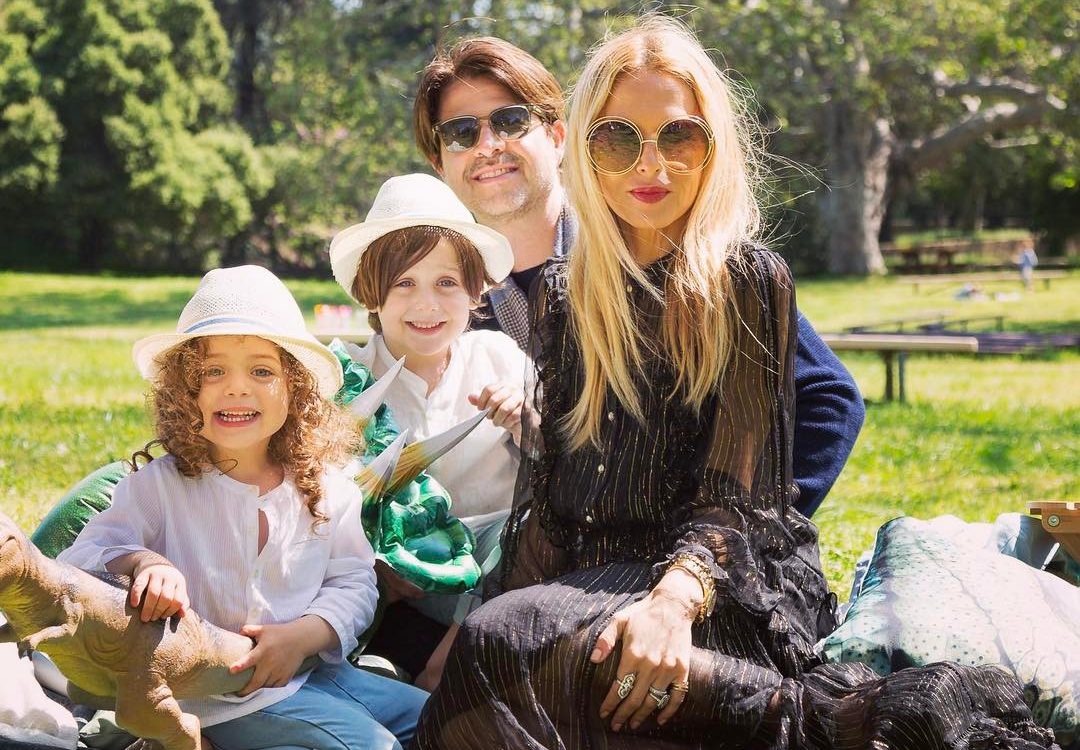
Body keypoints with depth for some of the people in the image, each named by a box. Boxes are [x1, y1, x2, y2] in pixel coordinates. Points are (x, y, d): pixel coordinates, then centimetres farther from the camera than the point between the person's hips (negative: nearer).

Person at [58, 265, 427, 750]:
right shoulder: (159, 486, -9)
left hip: (312, 669, 5)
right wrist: (143, 561, -33)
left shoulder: (326, 489, 0)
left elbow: (353, 583, 0)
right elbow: (78, 560, -12)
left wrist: (303, 634, -20)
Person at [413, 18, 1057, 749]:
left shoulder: (748, 283, -1)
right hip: (599, 575, 5)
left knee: (505, 643, -33)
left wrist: (676, 598, -30)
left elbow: (732, 491, -9)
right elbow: (543, 483, 10)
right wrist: (491, 610, -7)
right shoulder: (563, 294, 15)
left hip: (725, 593, -5)